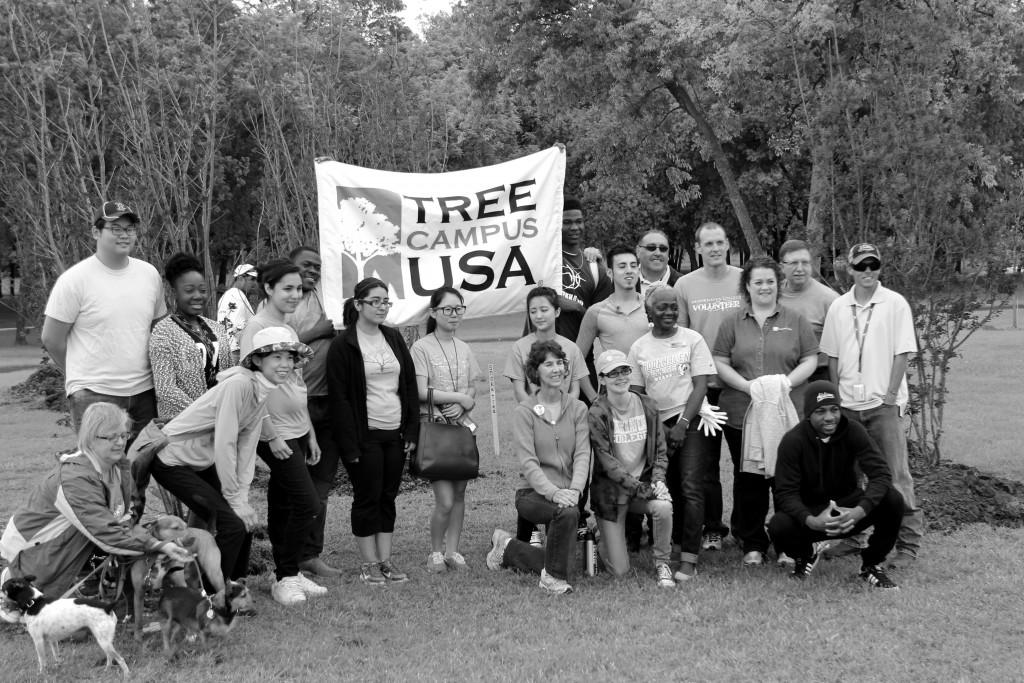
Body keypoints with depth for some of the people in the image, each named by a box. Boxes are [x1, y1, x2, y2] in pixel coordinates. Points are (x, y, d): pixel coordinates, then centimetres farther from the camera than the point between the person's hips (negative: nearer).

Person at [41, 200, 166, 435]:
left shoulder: (150, 274, 8)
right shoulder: (74, 280, -7)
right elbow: (51, 339, -2)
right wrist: (84, 376, 7)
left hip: (144, 391, 5)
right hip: (94, 394, -5)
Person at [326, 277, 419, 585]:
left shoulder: (394, 338, 11)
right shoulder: (343, 345, -7)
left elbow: (410, 385, 12)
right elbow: (338, 396, -9)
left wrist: (412, 430, 4)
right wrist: (350, 444, -14)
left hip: (395, 433, 5)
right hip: (365, 434, -5)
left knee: (388, 496, 9)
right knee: (368, 497, 1)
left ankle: (386, 560, 16)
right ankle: (369, 563, 9)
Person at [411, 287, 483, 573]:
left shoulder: (464, 348, 11)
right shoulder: (422, 347, -7)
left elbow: (473, 389, 11)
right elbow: (422, 392, -13)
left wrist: (462, 406, -10)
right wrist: (460, 397, -9)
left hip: (461, 426, 5)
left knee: (459, 494, 6)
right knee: (445, 500, -9)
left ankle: (452, 550, 16)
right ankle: (436, 552, 10)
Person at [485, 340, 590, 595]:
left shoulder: (577, 409, 5)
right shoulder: (524, 412, -4)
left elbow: (582, 455, -4)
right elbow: (528, 462, -13)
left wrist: (575, 489, -22)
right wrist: (553, 492, -27)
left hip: (567, 492, 4)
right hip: (533, 493, -4)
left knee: (562, 562, 2)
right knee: (568, 512, -35)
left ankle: (507, 547, 29)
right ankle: (553, 578, -14)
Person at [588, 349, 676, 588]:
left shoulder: (647, 406, 1)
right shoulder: (597, 414, -12)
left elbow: (660, 450, 6)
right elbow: (607, 462, -16)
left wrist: (657, 480, -13)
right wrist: (641, 488, -23)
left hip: (644, 481, 3)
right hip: (610, 488, -3)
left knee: (664, 507, -33)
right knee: (620, 571, -5)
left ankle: (662, 564, -8)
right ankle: (600, 539, 31)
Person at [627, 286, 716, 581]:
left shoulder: (692, 340, 1)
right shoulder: (639, 348, 8)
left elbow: (700, 385, -4)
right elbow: (636, 392, 8)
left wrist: (682, 424, -12)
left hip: (690, 420, -3)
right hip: (659, 425, 3)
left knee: (690, 487, -13)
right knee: (668, 489, 6)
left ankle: (689, 560, -16)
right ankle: (678, 543, 21)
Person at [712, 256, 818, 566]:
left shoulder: (795, 321, 10)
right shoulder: (732, 323, 10)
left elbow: (810, 360, 7)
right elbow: (720, 363, 5)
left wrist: (787, 382, -11)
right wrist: (748, 386, -10)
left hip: (786, 412, 0)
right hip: (742, 413, 1)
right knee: (748, 479, 2)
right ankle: (752, 544, 12)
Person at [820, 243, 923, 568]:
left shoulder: (895, 304, -3)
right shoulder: (838, 307, 7)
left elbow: (903, 353, -5)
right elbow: (833, 356, 11)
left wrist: (890, 395, -10)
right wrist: (836, 395, 3)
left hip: (884, 403, -4)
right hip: (847, 404, 4)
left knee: (896, 476, -4)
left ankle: (908, 543, 2)